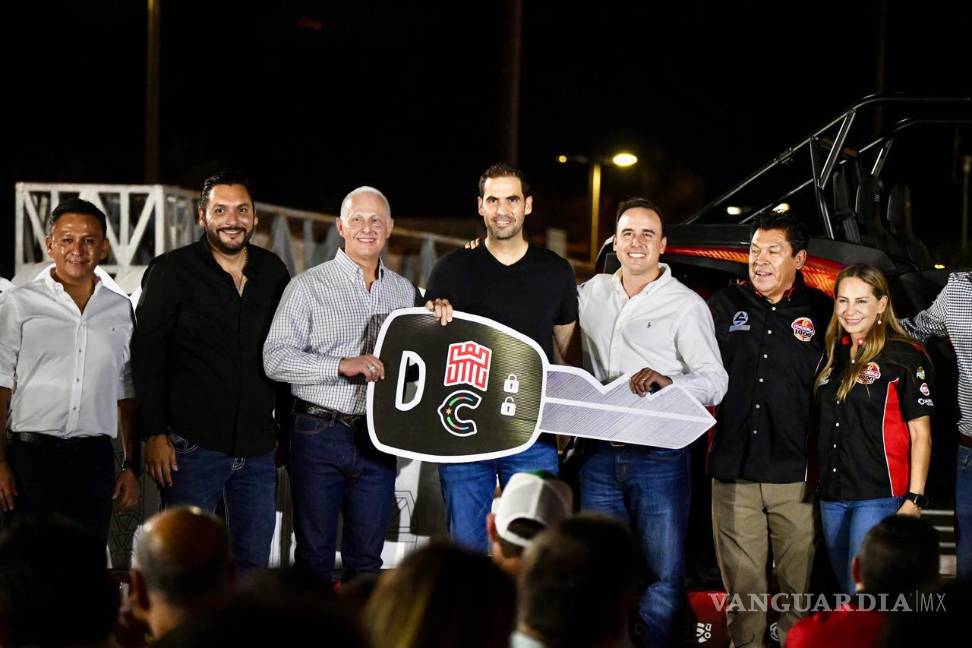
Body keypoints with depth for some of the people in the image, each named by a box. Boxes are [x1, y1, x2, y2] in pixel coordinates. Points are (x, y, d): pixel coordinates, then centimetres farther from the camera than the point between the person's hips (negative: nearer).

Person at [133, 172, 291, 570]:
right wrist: (154, 434, -11)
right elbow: (146, 357, -4)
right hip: (192, 444, -4)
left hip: (258, 448, 4)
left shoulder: (273, 273, 11)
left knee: (254, 564, 6)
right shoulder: (171, 272, -1)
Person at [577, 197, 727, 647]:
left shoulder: (686, 305, -2)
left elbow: (715, 382, -8)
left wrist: (667, 381, -29)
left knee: (663, 576, -3)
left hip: (659, 458, -4)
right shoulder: (593, 292, 11)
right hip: (599, 455, 4)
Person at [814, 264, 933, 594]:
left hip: (880, 495, -7)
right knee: (848, 591, 11)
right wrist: (817, 482, 11)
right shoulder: (833, 355, 13)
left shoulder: (903, 356, -5)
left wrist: (914, 499, -12)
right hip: (832, 497, 7)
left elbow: (921, 434, -6)